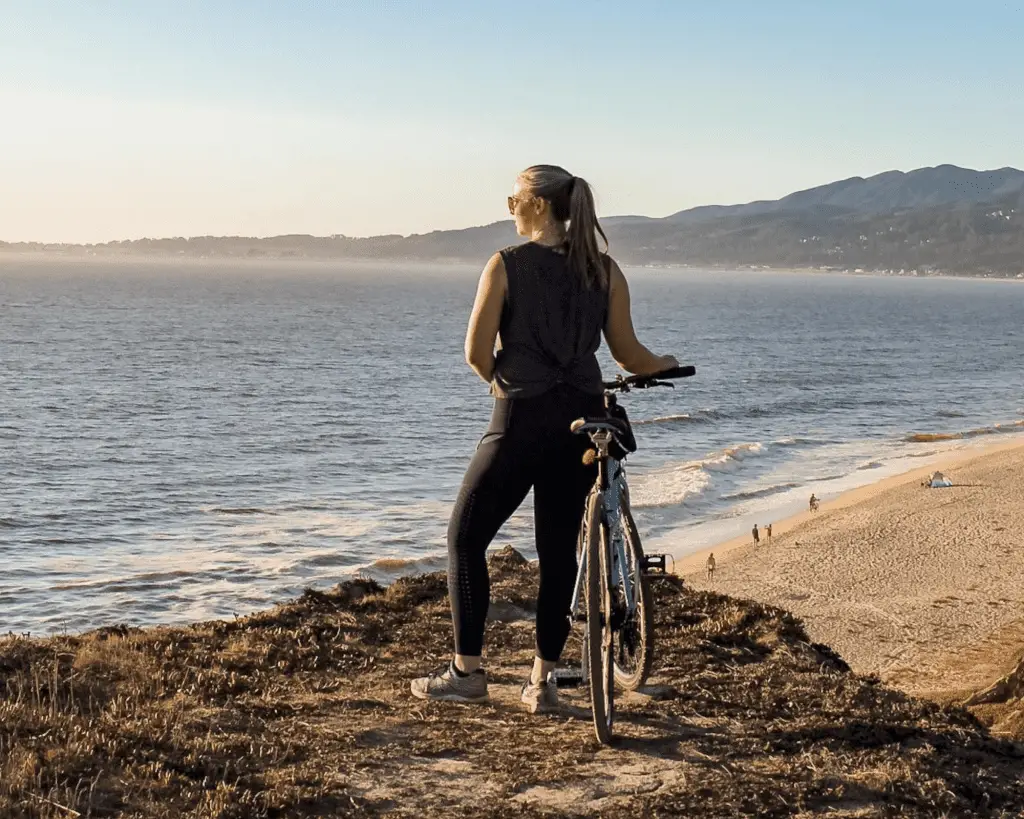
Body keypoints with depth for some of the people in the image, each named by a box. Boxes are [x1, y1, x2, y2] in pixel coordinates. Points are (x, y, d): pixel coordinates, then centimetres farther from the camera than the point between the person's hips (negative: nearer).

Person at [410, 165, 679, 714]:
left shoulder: (505, 265, -6)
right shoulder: (605, 271, 5)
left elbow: (477, 351, -6)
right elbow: (628, 355, 6)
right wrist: (666, 365, 27)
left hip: (523, 418, -4)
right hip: (583, 421, 5)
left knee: (466, 537, 8)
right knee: (559, 549, 11)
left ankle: (466, 672, 7)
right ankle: (543, 680, 13)